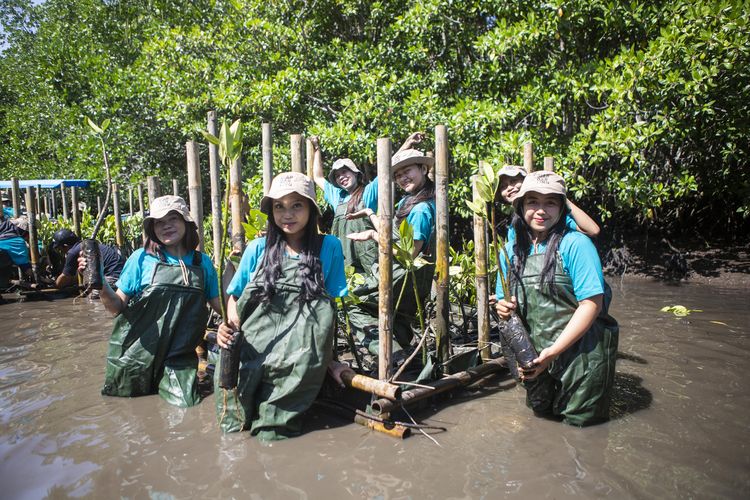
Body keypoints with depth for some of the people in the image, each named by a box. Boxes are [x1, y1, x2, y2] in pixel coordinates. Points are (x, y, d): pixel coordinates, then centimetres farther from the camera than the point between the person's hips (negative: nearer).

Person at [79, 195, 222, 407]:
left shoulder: (202, 262, 2)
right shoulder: (142, 258, -4)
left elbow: (218, 304, 8)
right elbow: (118, 307, -3)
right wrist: (100, 285, -21)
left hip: (178, 357, 1)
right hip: (137, 356, 0)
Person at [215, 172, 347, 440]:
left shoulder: (329, 246, 4)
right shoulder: (258, 249, 7)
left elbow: (331, 304, 4)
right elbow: (234, 296, 12)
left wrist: (327, 357, 0)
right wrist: (230, 326, -8)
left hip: (300, 344, 0)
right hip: (254, 341, 0)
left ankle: (273, 420, -11)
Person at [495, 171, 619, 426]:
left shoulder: (575, 244, -13)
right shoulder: (511, 250, 4)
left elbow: (591, 304, -19)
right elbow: (506, 302, 14)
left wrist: (553, 351, -23)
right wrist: (503, 308, -11)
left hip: (579, 357, -5)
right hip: (534, 358, 5)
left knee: (579, 424, 8)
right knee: (541, 414, 20)